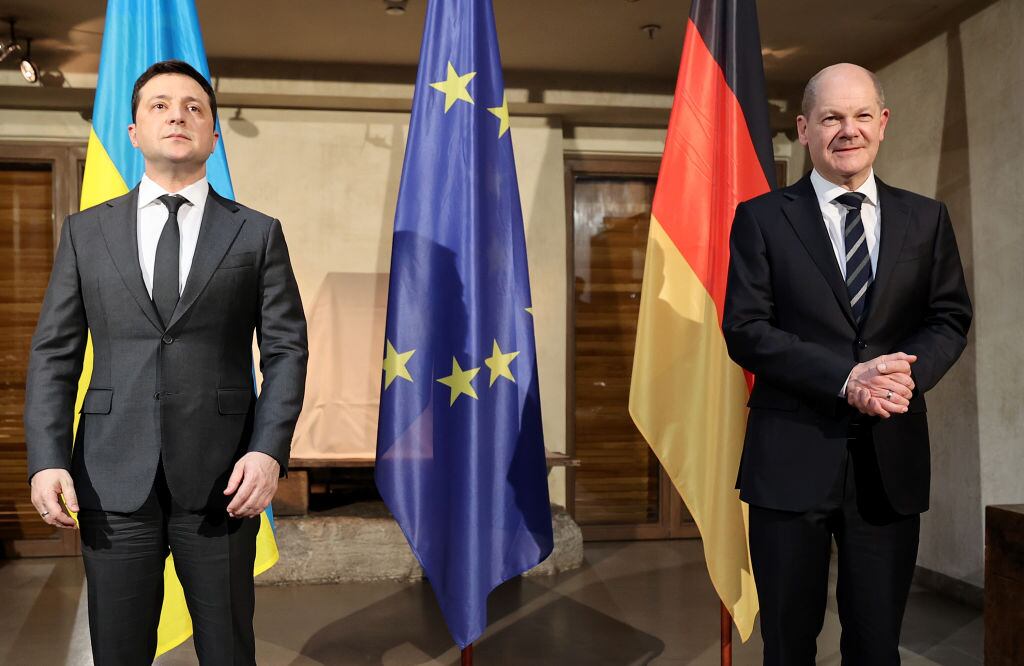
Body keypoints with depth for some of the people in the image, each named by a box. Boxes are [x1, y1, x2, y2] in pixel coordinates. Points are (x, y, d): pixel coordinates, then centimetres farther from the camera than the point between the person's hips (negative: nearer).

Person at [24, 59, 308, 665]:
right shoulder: (86, 232, 9)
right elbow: (54, 353, 7)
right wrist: (47, 459, -4)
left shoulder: (258, 233, 4)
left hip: (222, 479, -1)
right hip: (113, 480, 2)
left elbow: (286, 349, 0)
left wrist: (269, 450, -12)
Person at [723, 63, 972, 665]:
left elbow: (950, 317, 8)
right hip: (792, 457, -2)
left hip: (892, 460, 3)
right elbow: (745, 328, -7)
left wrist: (911, 372, -14)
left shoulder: (927, 218, 10)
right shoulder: (761, 218, 1)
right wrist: (846, 379, -18)